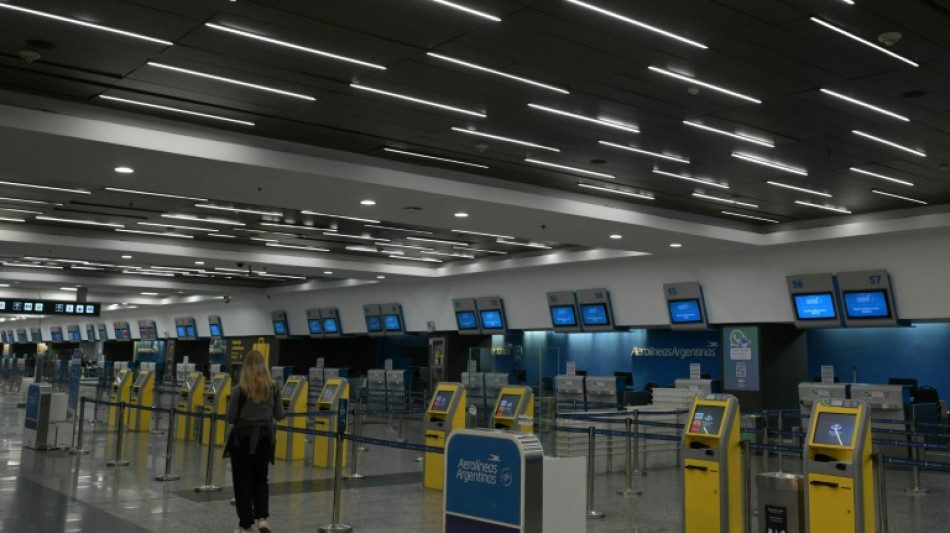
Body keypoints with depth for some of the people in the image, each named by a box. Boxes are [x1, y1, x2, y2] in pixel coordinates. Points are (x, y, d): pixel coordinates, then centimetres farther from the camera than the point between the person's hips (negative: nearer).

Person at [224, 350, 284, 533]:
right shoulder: (272, 388, -3)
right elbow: (279, 415, 3)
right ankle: (262, 517, 4)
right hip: (265, 437, 3)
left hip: (243, 437, -3)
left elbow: (230, 418, -9)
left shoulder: (240, 389, -13)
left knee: (243, 482, 8)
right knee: (260, 479, 18)